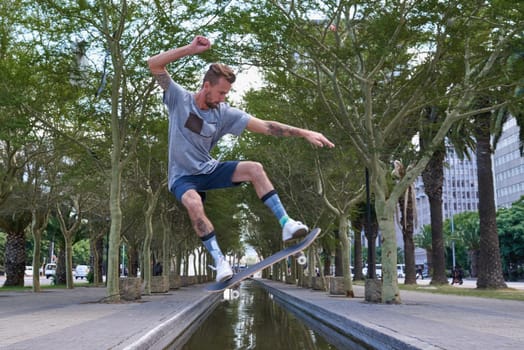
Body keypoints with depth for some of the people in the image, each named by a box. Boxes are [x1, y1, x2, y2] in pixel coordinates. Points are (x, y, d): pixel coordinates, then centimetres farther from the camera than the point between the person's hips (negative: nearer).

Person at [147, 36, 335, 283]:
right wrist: (191, 49, -28)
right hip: (182, 176, -3)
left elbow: (264, 126, -10)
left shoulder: (224, 113, -5)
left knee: (255, 169, -17)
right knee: (193, 203, -37)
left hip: (209, 170, 3)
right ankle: (219, 261, -26)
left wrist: (304, 133, -18)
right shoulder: (180, 99, -9)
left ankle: (286, 224, -19)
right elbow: (154, 64, -16)